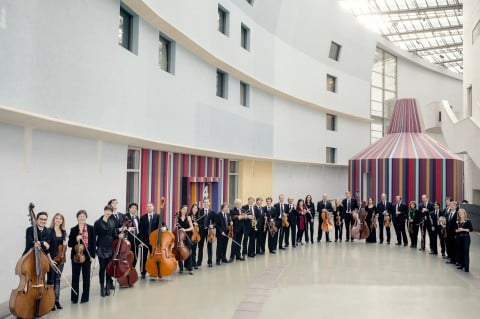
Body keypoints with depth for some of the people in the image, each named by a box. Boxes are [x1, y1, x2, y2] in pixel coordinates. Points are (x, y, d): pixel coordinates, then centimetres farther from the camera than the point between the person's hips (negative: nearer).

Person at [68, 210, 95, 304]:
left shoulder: (91, 228, 1)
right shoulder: (73, 230, 2)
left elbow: (93, 243, 0)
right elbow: (70, 244, 3)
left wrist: (93, 255, -4)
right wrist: (76, 239, -16)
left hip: (87, 256, -1)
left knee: (86, 277, 6)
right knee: (75, 277, 4)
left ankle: (85, 297, 16)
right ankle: (74, 298, 14)